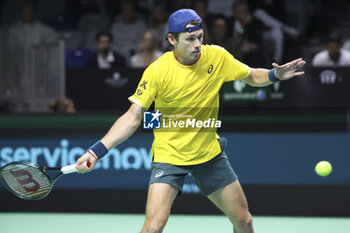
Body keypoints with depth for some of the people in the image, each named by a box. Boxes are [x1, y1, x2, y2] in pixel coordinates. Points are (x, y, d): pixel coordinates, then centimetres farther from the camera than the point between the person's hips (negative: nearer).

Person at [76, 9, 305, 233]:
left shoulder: (217, 57, -8)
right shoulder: (157, 71, -18)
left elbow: (251, 76, 9)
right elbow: (133, 118, -12)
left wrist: (276, 74, -14)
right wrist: (97, 151, -22)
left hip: (210, 152, 4)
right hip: (169, 154, -4)